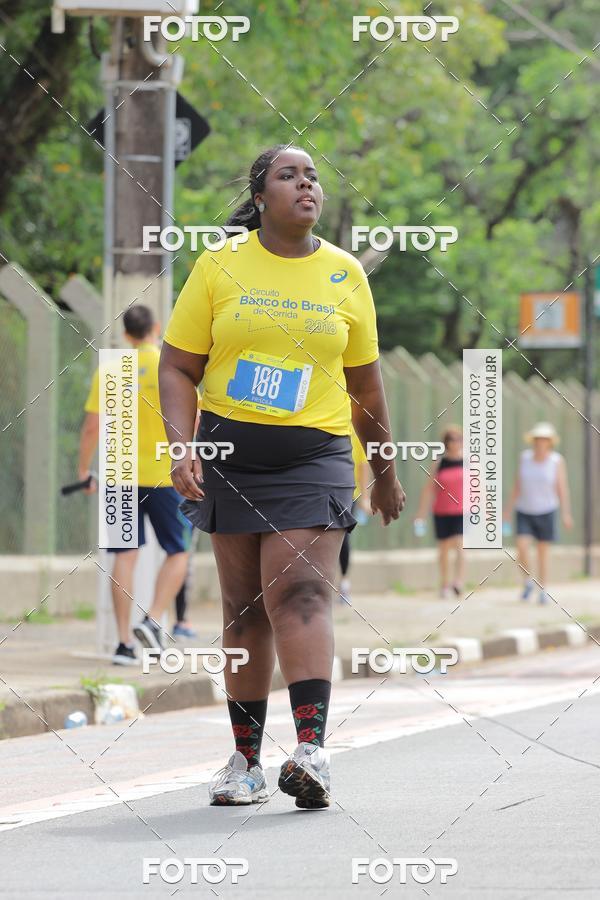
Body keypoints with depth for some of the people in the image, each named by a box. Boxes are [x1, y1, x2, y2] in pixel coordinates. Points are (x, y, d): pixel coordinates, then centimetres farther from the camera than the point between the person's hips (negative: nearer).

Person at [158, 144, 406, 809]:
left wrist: (385, 473, 21)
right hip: (229, 454, 1)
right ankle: (246, 759, 13)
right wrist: (181, 448, -10)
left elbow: (364, 383, 16)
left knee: (300, 593, -17)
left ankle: (311, 750, -28)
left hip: (314, 455, -1)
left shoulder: (345, 274, 6)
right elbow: (178, 367, 4)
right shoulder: (220, 267, 3)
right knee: (243, 606, 6)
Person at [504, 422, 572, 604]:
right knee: (522, 546, -14)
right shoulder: (525, 458, -3)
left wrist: (566, 514, -16)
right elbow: (518, 485, 2)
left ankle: (543, 590, 16)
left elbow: (562, 488, -10)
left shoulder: (557, 461, -10)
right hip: (524, 512, 1)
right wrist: (509, 509, 2)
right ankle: (528, 581, 8)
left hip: (546, 511, -1)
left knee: (543, 551, 3)